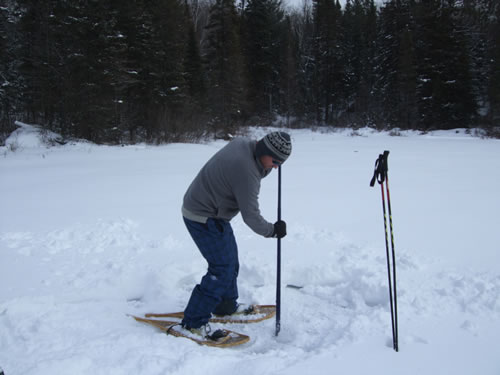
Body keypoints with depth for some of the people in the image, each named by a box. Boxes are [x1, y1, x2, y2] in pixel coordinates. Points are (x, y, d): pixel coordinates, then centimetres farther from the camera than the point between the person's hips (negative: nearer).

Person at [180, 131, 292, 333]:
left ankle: (226, 306, 37)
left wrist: (269, 163, 0)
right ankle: (193, 323, -2)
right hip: (204, 219, -10)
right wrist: (272, 230, -8)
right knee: (223, 268, -9)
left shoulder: (242, 142, -3)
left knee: (230, 261, 20)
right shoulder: (246, 172, -30)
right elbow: (250, 216, -23)